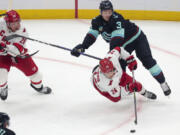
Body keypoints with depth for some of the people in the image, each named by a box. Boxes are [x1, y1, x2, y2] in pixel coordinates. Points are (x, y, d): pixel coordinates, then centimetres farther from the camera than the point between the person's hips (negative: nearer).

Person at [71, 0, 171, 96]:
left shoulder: (116, 18, -32)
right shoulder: (97, 21, -11)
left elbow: (117, 37, -41)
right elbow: (91, 35, -15)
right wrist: (82, 47, -31)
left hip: (137, 38, -6)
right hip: (124, 45, 7)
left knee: (147, 60, -15)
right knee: (119, 66, -3)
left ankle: (163, 83, -9)